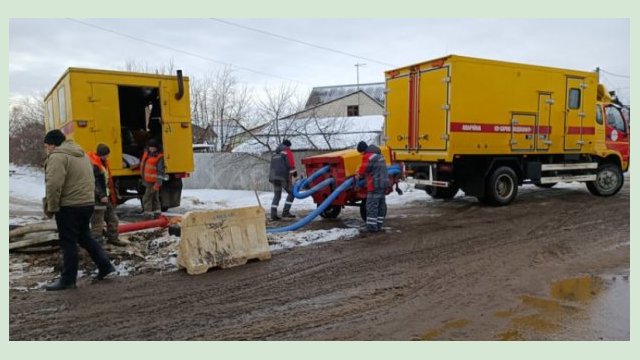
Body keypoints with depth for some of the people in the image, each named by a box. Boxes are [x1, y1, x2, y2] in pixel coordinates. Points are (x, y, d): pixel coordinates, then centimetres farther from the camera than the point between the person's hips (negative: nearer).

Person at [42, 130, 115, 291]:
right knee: (84, 236, 20)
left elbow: (54, 185, -21)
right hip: (87, 203, 9)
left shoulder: (58, 156, -13)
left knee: (68, 243, 0)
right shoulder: (80, 154, 17)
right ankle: (105, 266, 19)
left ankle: (68, 280, 9)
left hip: (69, 206, -9)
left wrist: (51, 208, -12)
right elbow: (90, 180, 21)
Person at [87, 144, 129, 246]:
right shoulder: (93, 165, -18)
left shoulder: (103, 163, 14)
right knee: (98, 222, -4)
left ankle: (113, 238, 33)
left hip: (106, 197, 10)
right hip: (98, 199, -10)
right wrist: (101, 196, -26)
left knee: (113, 218, 19)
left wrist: (111, 195, 22)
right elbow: (94, 183, -24)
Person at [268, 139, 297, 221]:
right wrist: (294, 172, 2)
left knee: (277, 195, 12)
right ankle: (285, 211, -5)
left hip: (274, 176, 7)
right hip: (283, 176, -7)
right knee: (291, 193, 4)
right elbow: (291, 164, -7)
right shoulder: (287, 152, 2)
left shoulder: (275, 153, 23)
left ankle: (273, 214, 2)